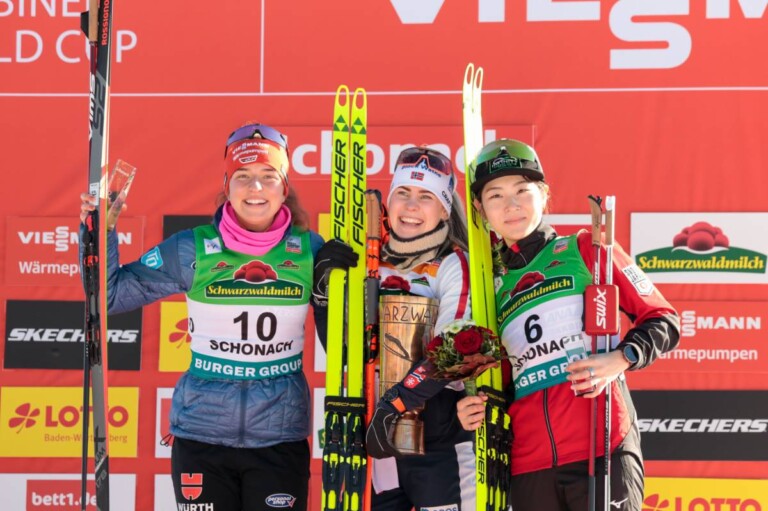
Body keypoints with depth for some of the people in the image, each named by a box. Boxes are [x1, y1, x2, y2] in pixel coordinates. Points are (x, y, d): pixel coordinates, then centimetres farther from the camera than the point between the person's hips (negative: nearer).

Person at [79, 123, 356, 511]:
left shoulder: (310, 250, -1)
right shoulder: (192, 249, -4)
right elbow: (111, 294, -1)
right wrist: (100, 232, -12)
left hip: (281, 437, 1)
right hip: (201, 434, 0)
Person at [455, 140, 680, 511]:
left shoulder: (586, 250, 7)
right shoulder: (492, 287, 17)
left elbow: (663, 321, 5)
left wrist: (621, 358, -13)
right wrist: (475, 410, 5)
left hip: (603, 448, -4)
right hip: (528, 464, 4)